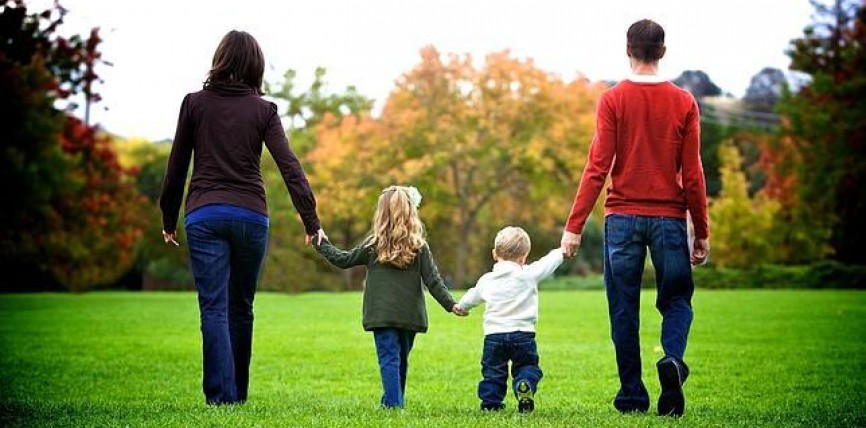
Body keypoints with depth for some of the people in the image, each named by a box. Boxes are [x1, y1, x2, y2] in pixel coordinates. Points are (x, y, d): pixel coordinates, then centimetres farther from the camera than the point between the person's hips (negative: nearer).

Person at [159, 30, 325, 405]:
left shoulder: (194, 103, 4)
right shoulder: (264, 110, 3)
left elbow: (176, 167, 7)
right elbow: (289, 167, -4)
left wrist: (169, 220, 16)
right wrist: (311, 222, -3)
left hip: (204, 216, -1)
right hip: (250, 216, 1)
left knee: (214, 308, -2)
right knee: (241, 308, 13)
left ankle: (221, 395, -12)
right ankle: (238, 393, 20)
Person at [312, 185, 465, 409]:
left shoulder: (373, 245, -1)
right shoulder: (419, 247, 0)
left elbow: (343, 260, 8)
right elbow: (433, 281, -3)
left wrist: (321, 244, 22)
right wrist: (451, 305, 1)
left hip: (382, 315, -2)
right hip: (409, 315, 2)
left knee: (389, 359, -3)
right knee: (401, 360, 17)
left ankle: (394, 404, -12)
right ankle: (394, 401, 27)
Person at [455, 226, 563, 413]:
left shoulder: (486, 280, 9)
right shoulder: (529, 274, -4)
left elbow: (472, 296, 26)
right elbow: (549, 262, 6)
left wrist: (461, 307, 47)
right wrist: (563, 250, 25)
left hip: (493, 335, 2)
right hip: (522, 334, -2)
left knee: (492, 371, 13)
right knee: (527, 367, 8)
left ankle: (490, 401, 5)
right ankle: (525, 384, -21)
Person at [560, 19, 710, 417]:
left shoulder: (612, 100, -2)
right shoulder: (684, 102, 2)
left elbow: (597, 168, -7)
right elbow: (693, 173, 1)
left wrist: (574, 226, -4)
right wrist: (702, 232, 9)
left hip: (623, 217, -1)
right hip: (669, 217, 1)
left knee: (624, 308, 7)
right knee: (676, 299, 11)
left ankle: (632, 395, 8)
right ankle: (673, 359, -17)